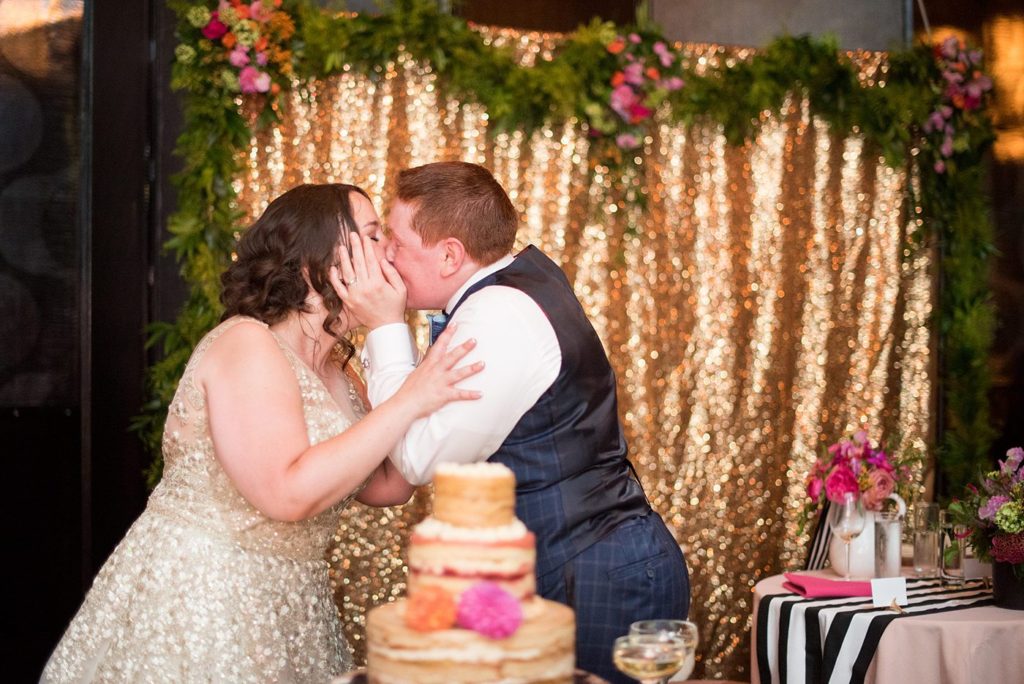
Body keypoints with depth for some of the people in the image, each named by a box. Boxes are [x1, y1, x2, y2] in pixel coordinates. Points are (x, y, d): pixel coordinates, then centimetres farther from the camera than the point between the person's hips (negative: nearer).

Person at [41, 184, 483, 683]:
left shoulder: (336, 367, 9)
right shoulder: (246, 345, -17)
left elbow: (387, 486, 2)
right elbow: (288, 494, -28)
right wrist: (407, 402, -27)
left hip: (283, 606, 9)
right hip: (195, 599, -8)